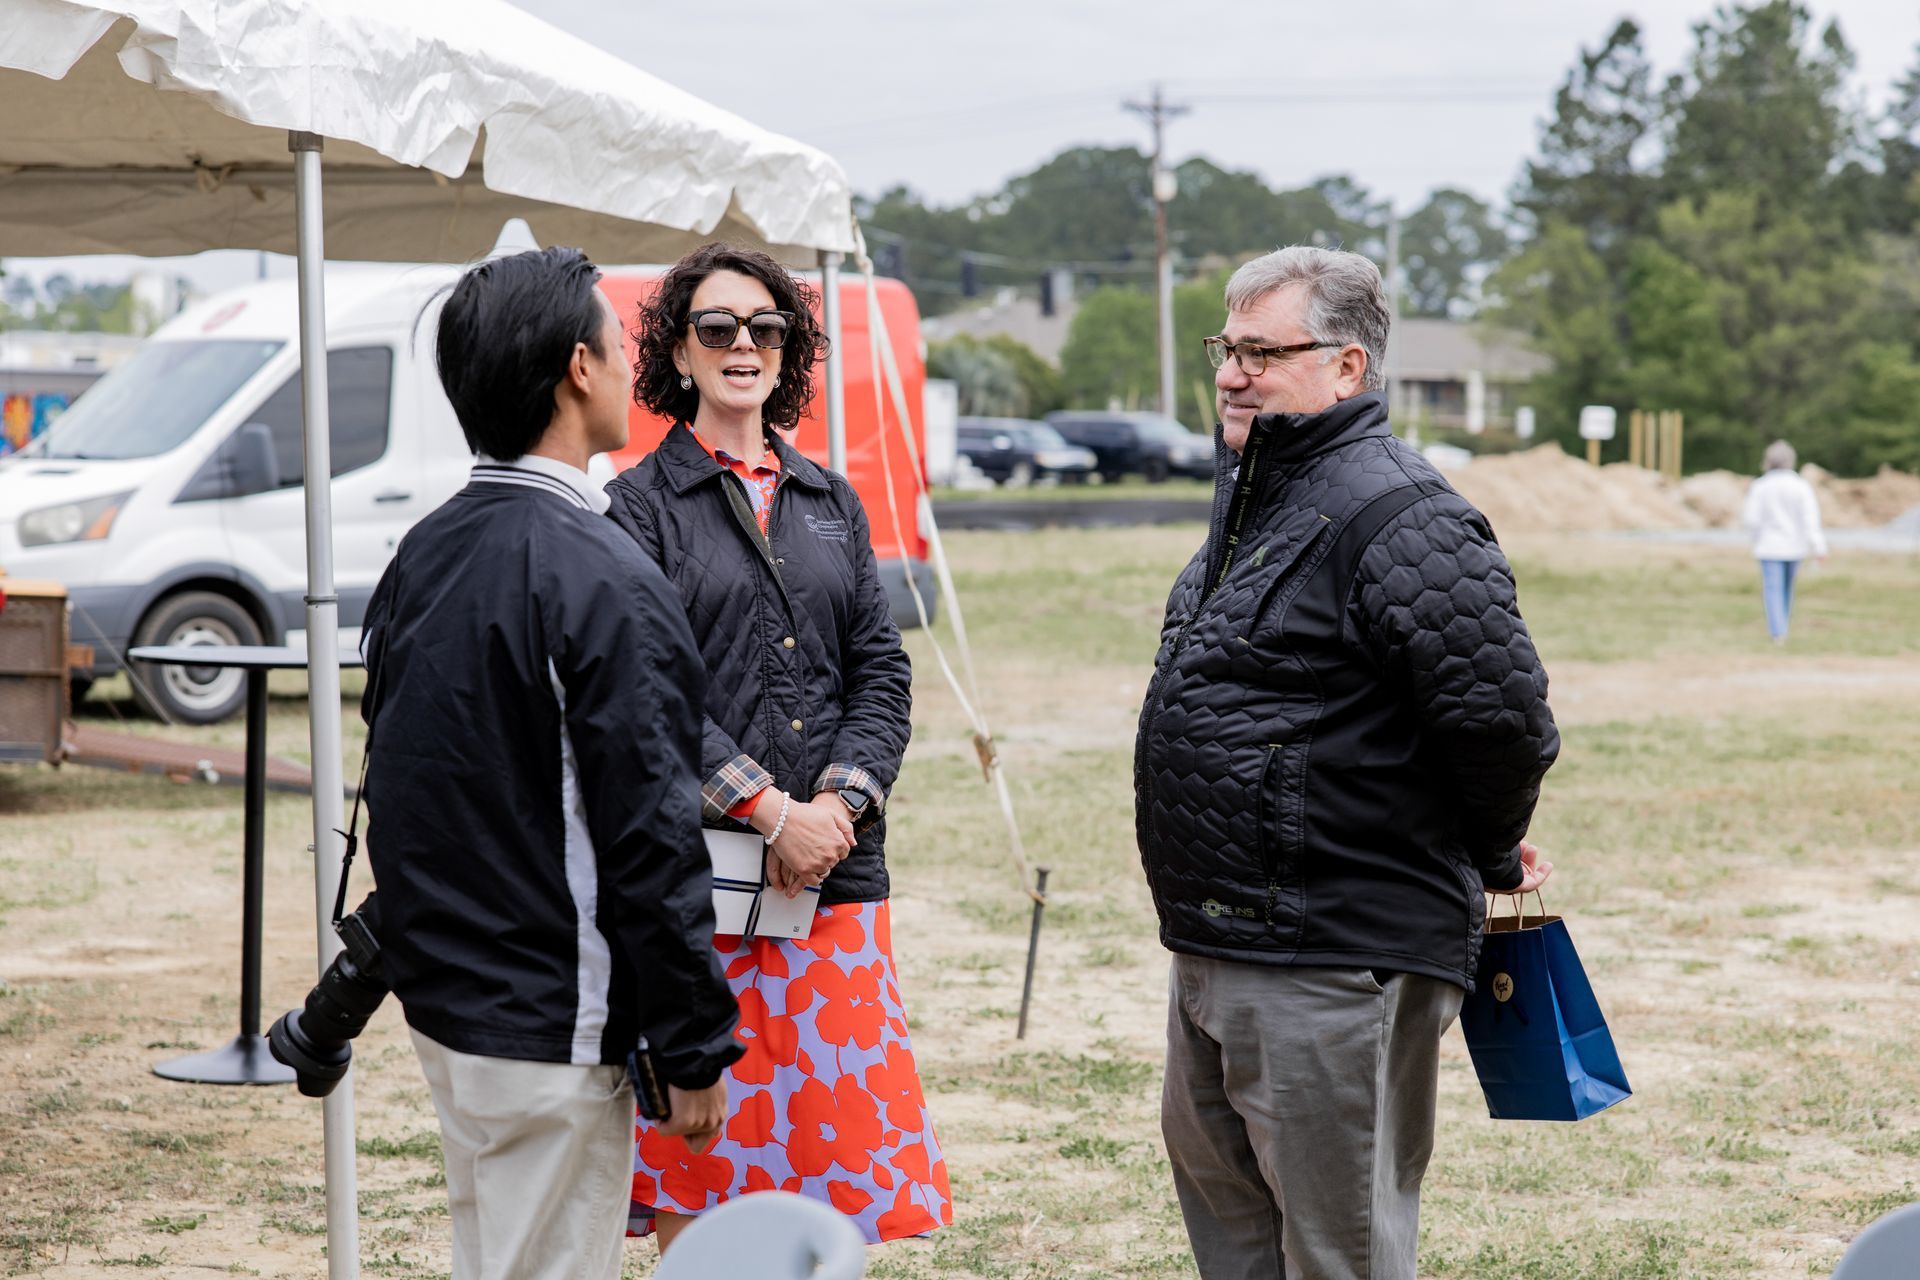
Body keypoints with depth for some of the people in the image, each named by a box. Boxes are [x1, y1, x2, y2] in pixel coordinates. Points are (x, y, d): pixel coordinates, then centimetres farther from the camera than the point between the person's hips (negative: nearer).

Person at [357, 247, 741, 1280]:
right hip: (548, 1030, -9)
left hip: (437, 1001, 9)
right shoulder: (602, 584, -19)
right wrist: (694, 1053, -13)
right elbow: (648, 837, -20)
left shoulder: (419, 558, 7)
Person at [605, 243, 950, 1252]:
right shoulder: (639, 506, 0)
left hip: (836, 876, 4)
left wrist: (840, 803, -7)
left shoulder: (831, 503, 16)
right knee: (695, 1175, 0)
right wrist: (772, 812, -16)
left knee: (830, 1137, 5)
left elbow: (882, 671, 10)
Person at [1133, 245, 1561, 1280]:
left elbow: (1500, 717, -23)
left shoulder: (1398, 516, -19)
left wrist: (1487, 861, -4)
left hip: (1334, 965, -10)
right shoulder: (1249, 497, 14)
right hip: (1211, 949, 10)